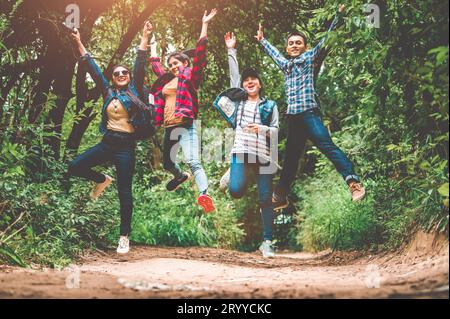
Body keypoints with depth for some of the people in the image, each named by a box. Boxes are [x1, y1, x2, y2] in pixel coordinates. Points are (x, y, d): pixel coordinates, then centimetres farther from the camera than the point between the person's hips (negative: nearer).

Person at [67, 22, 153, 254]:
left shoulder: (134, 91, 2)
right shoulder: (108, 92, 10)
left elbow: (140, 65, -5)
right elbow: (93, 68, 10)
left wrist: (145, 37, -12)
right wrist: (79, 45, 8)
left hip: (126, 145, -4)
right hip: (107, 142, 4)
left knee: (124, 192, -3)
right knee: (74, 167, -8)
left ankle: (124, 237, 6)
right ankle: (103, 180, 23)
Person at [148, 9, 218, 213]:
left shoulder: (190, 76, 3)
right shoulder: (166, 80, 19)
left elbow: (200, 54, -6)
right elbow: (156, 66, 38)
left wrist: (205, 25, -9)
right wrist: (153, 47, 50)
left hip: (186, 126, -7)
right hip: (169, 127, 8)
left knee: (193, 161, -25)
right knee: (167, 163, 22)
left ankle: (204, 195, -41)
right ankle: (181, 177, 54)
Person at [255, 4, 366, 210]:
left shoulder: (309, 57, 9)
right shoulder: (285, 65, 23)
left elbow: (327, 37, 5)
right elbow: (273, 53, 43)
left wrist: (338, 14, -1)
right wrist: (262, 40, 54)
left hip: (309, 113, -6)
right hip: (293, 117, 6)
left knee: (327, 146, -23)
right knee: (290, 158, 11)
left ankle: (353, 182, -32)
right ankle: (280, 197, 17)